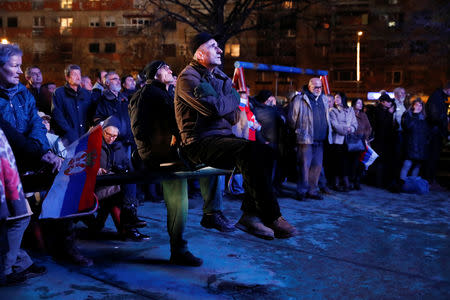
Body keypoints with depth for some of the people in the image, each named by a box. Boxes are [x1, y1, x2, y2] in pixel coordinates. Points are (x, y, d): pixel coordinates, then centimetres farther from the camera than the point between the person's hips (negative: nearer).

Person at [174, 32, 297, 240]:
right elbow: (215, 108, -20)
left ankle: (250, 214, -16)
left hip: (222, 137, 8)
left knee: (265, 151, -15)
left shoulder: (218, 74, 20)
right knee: (248, 150, -31)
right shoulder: (188, 78, -7)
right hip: (199, 143, -8)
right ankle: (271, 218, -26)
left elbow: (233, 113, 15)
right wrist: (235, 97, 0)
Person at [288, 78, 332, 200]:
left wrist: (327, 134, 20)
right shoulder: (300, 99, -4)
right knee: (304, 165, -5)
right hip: (305, 139, -6)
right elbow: (292, 118, -1)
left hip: (320, 140, 6)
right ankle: (302, 191, 4)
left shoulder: (324, 99, 16)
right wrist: (298, 130, 3)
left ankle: (312, 190, 17)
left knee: (317, 165, 7)